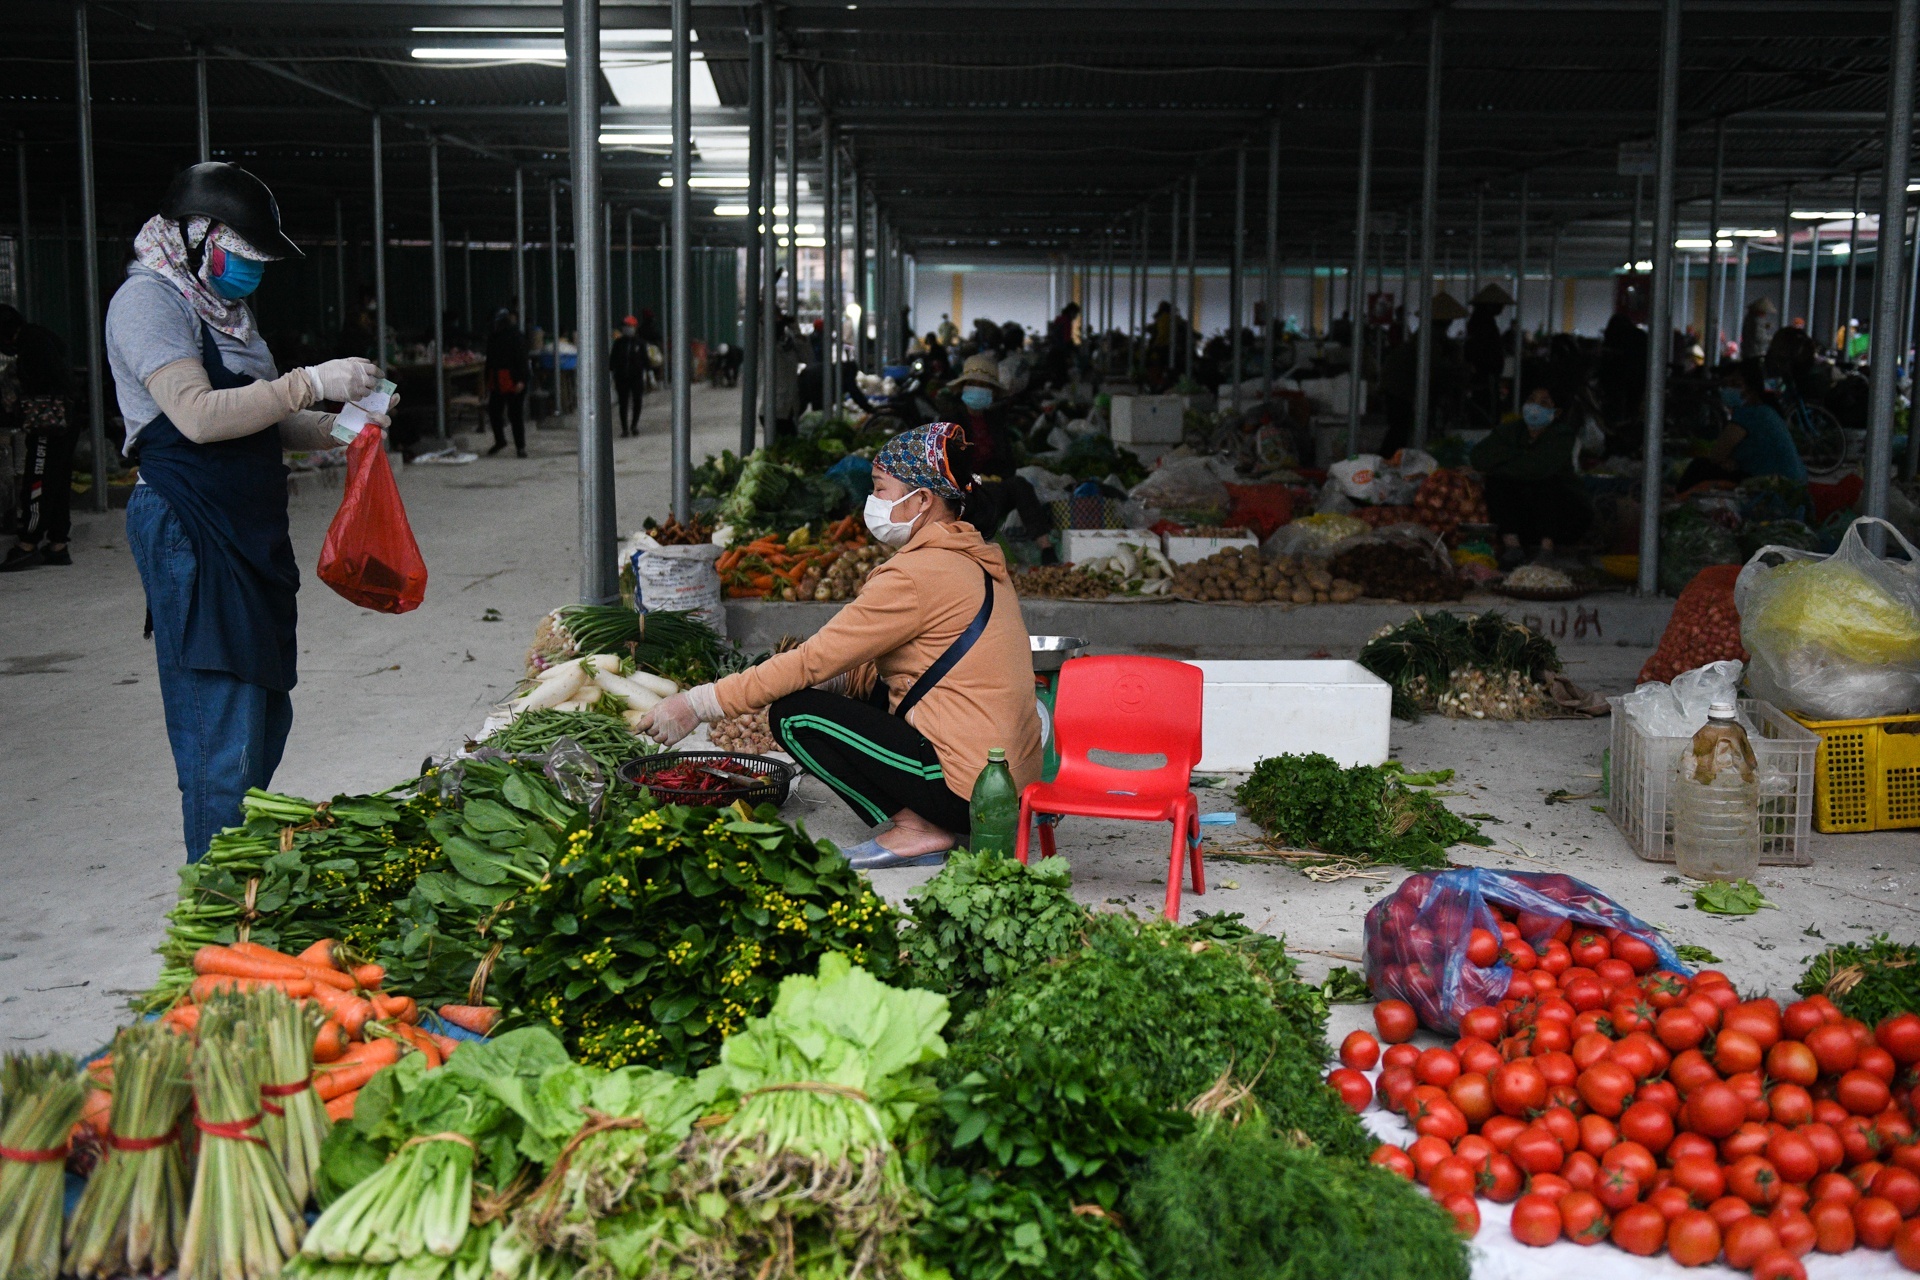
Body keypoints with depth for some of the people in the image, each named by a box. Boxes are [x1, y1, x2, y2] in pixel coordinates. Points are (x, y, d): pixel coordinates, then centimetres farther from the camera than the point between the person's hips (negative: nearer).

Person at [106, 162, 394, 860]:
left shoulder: (225, 306, 19)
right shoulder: (149, 300, -9)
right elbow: (198, 416, -22)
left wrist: (340, 428, 5)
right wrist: (313, 382, -20)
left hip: (249, 532, 10)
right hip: (188, 533, -10)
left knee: (266, 719, 14)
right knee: (222, 733, -9)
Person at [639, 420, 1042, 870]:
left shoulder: (918, 575, -16)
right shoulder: (977, 559, 13)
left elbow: (812, 661, -14)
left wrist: (698, 704, -9)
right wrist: (837, 680, 7)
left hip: (967, 784, -10)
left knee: (793, 712, -6)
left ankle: (917, 828, -5)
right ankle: (922, 816, 11)